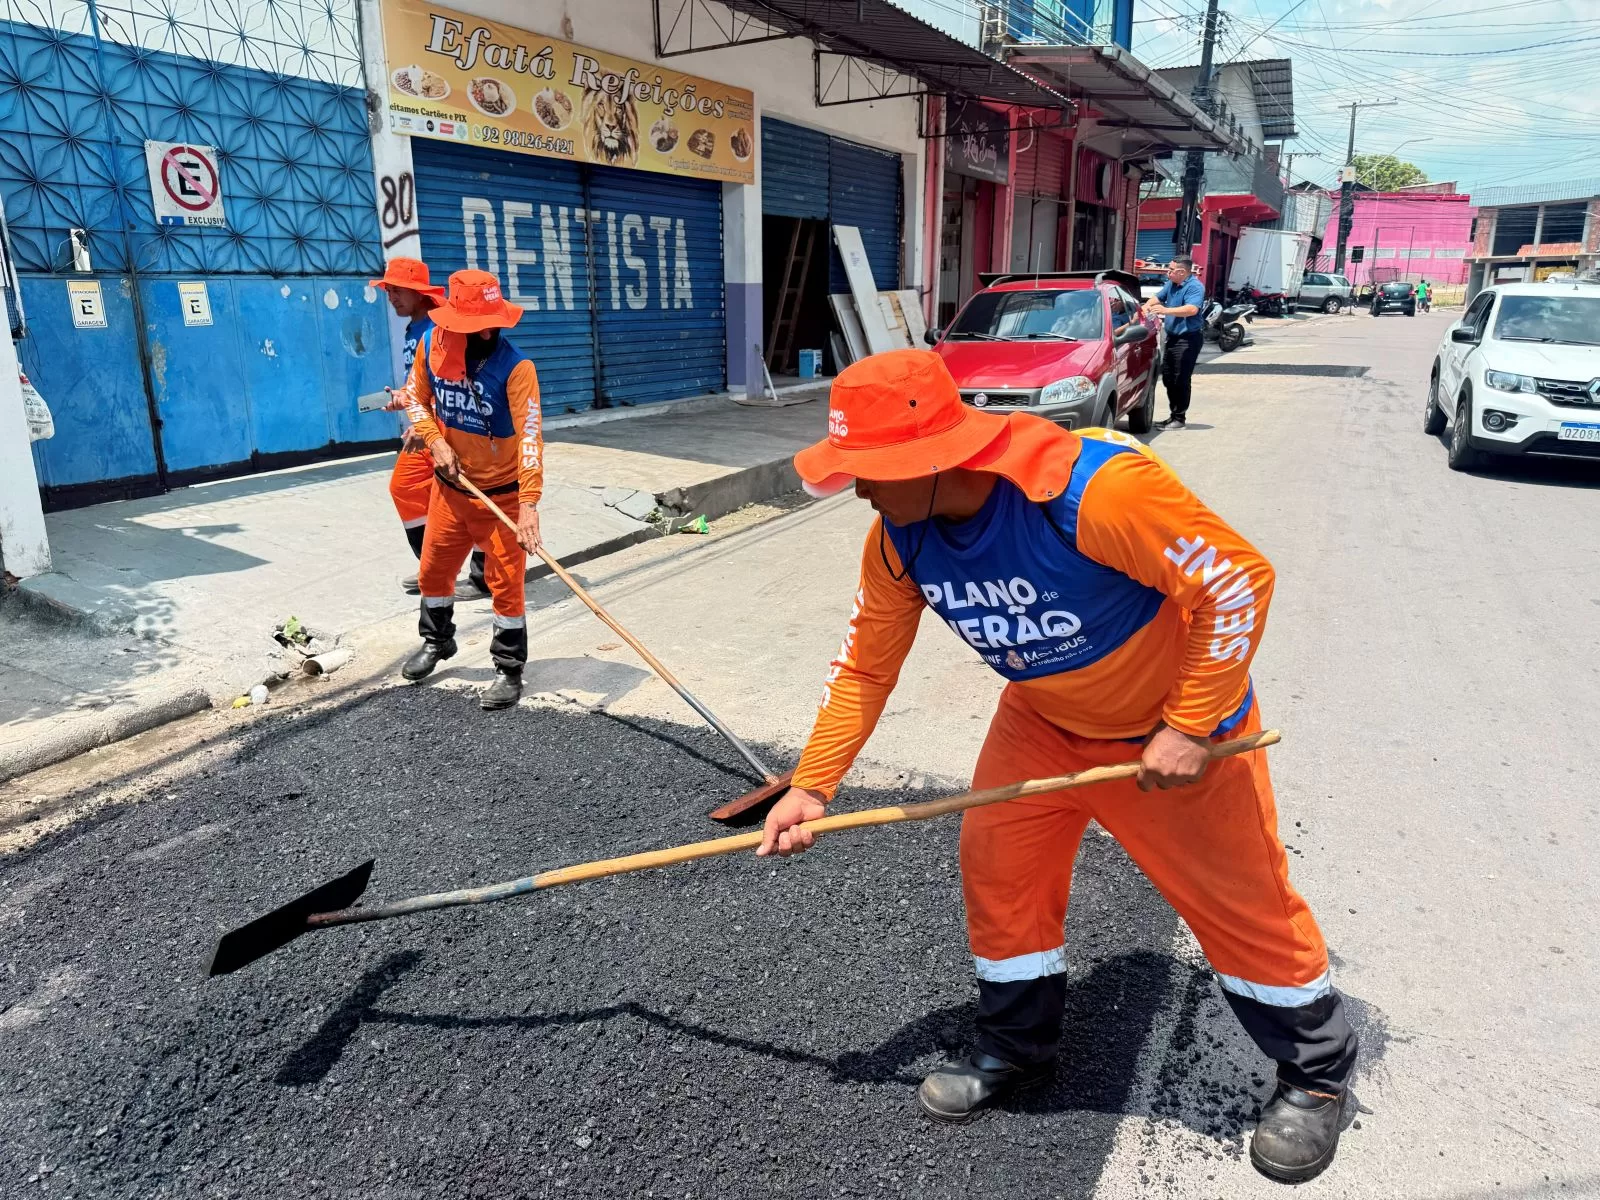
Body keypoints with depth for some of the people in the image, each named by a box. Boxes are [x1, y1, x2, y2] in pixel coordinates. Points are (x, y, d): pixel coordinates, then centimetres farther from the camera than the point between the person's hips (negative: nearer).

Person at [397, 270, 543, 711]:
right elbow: (417, 397, 8)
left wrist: (528, 504, -41)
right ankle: (437, 641, 46)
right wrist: (436, 441, -11)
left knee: (505, 582, -1)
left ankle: (509, 671, 16)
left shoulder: (515, 366, -24)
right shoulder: (431, 344, -8)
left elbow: (529, 435, -32)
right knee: (433, 569, 19)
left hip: (503, 493, -5)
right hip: (450, 484, 5)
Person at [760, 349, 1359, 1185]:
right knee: (997, 865, 4)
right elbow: (866, 664, -5)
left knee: (1241, 897, 7)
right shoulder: (898, 538, -17)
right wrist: (811, 785, -10)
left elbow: (1240, 577, -28)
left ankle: (1318, 1072, 33)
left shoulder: (1097, 489, -37)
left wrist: (1189, 728, -25)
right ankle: (1016, 1047, 30)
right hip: (1043, 718, 5)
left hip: (1178, 720, -5)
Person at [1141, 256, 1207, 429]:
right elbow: (1157, 297, 18)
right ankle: (1173, 414, 22)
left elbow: (1192, 309, -31)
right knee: (1168, 377, 13)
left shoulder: (1195, 287, -16)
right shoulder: (1171, 284, 11)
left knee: (1181, 380, -8)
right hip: (1173, 336, 10)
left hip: (1188, 338, -9)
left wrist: (1166, 310, -41)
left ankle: (1179, 418, -1)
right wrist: (1145, 308, -5)